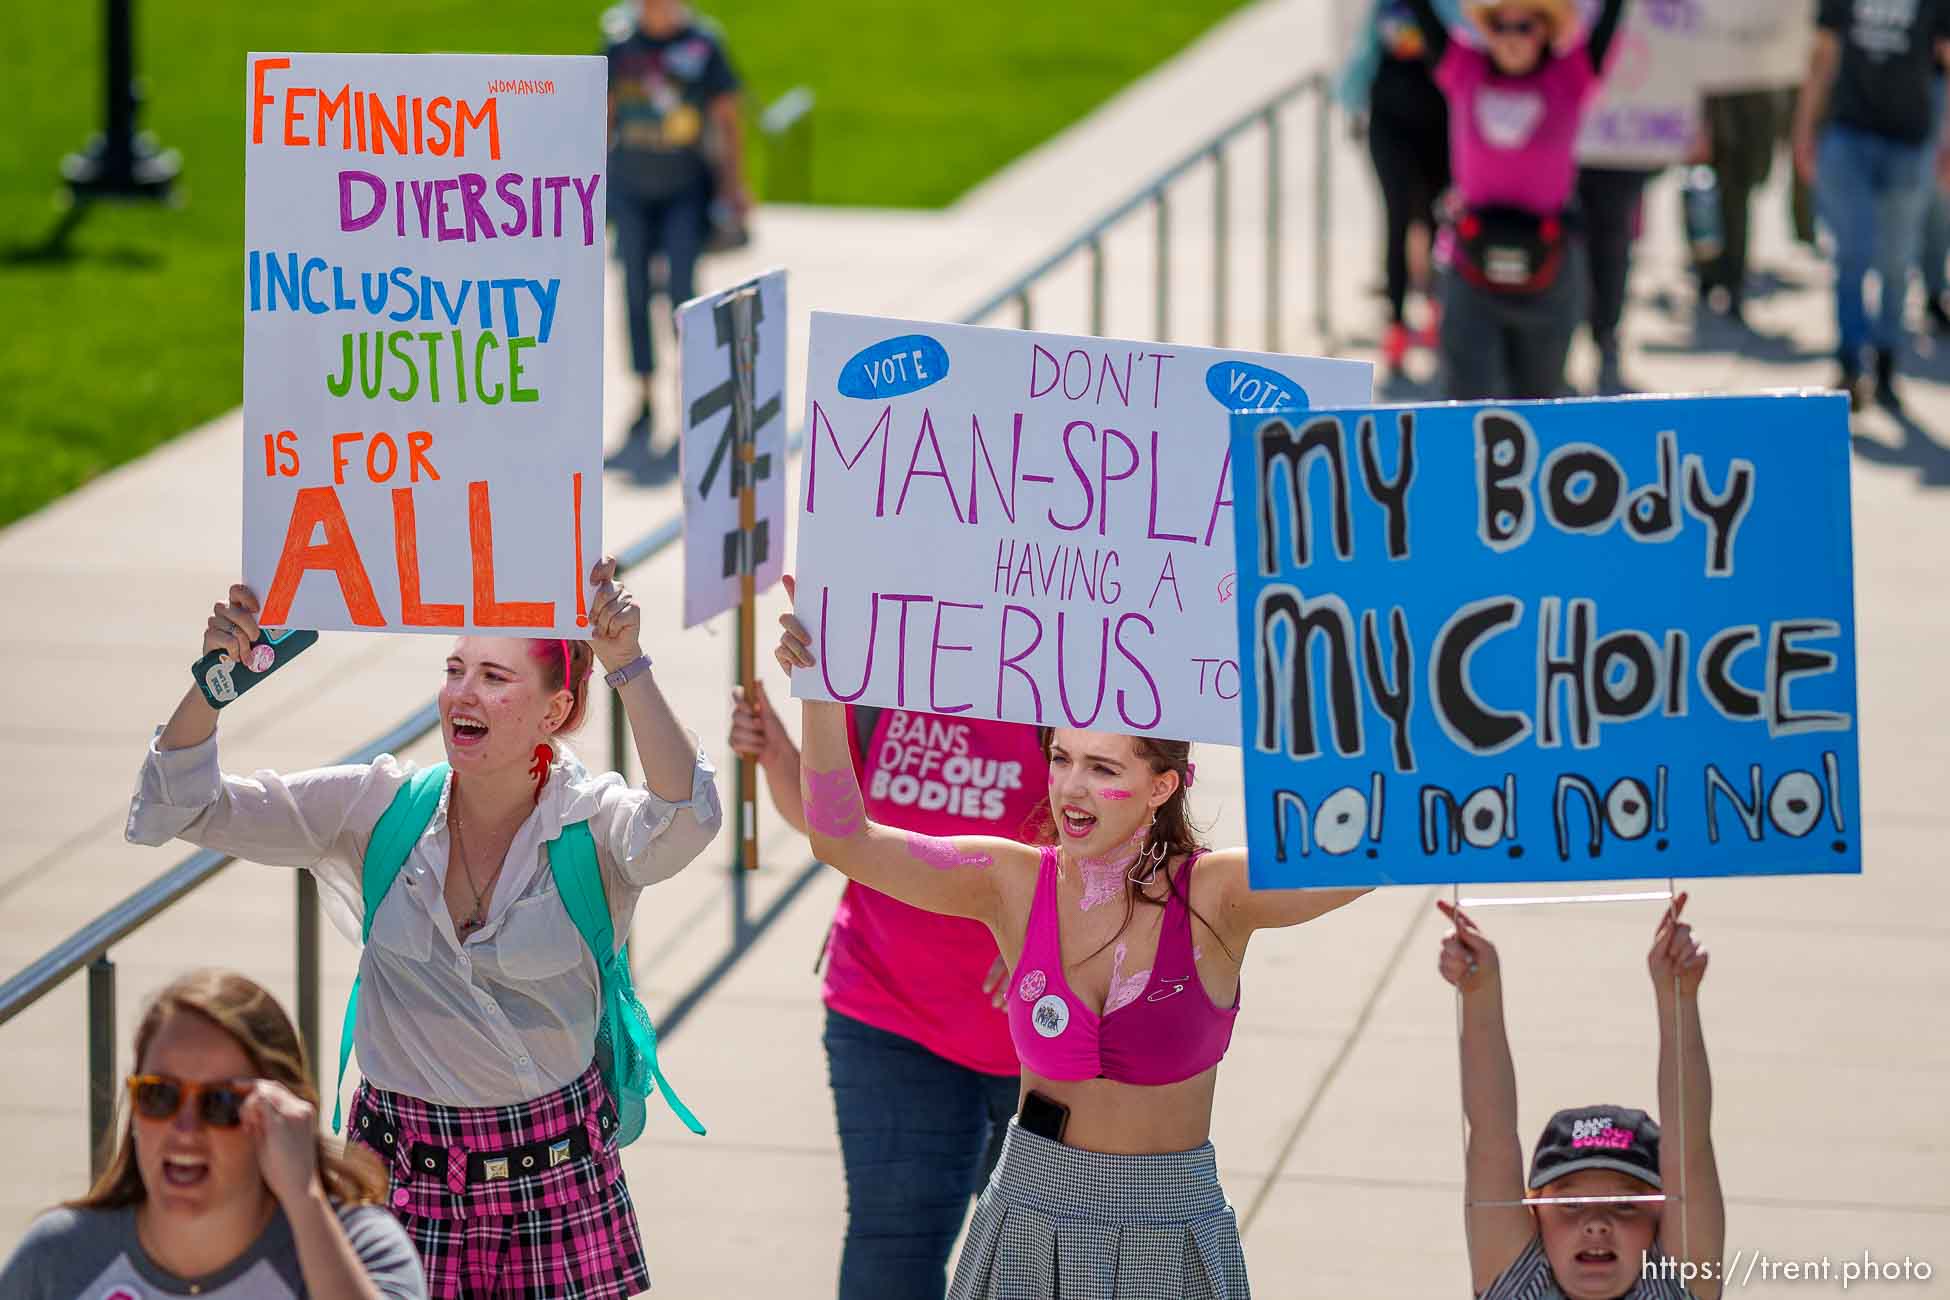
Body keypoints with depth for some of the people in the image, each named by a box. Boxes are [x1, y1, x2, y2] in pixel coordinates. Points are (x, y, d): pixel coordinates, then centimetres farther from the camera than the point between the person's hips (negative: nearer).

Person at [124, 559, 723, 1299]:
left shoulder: (591, 826, -8)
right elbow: (181, 807, -2)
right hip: (400, 1173, 2)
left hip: (553, 1178, -2)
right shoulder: (379, 809, -1)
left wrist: (628, 667, -37)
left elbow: (685, 816, -31)